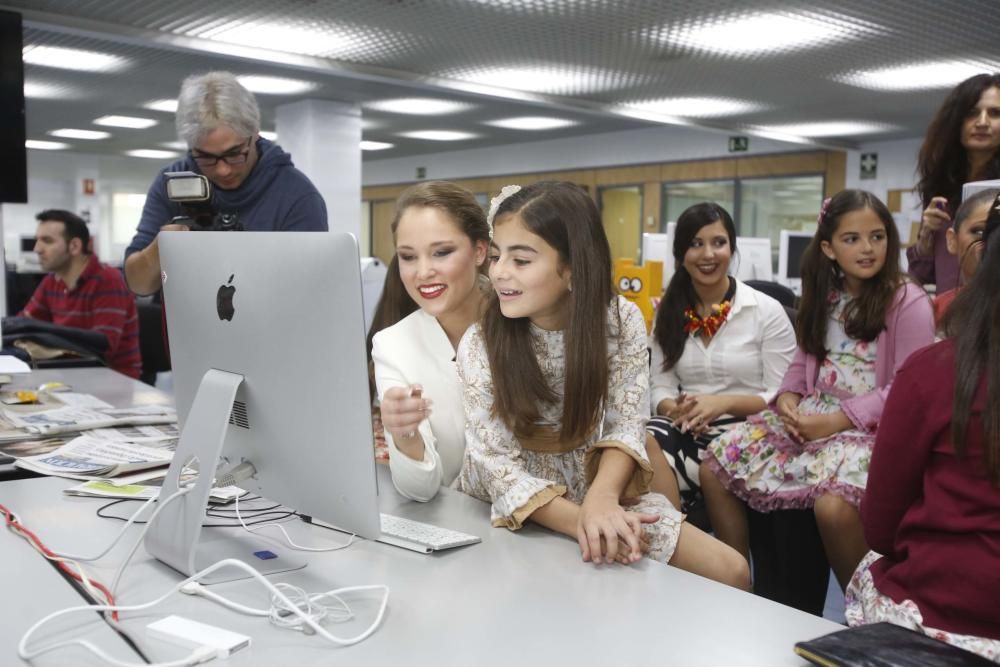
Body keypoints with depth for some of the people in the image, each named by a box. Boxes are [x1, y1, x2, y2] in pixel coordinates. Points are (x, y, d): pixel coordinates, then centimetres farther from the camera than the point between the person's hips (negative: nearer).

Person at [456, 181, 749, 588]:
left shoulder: (622, 320, -10)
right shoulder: (480, 344, -17)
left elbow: (626, 425, -11)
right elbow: (499, 468, -19)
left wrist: (600, 499, -32)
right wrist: (581, 523, -35)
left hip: (601, 494, 2)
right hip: (510, 515, -1)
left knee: (730, 572, -8)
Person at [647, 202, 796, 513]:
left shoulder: (767, 311, 1)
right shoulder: (668, 313, 12)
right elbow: (659, 387, 9)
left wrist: (724, 403, -18)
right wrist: (678, 409, -14)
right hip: (687, 431, 3)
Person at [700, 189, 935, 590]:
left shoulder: (907, 302, -5)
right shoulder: (823, 298, 15)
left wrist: (840, 420, -18)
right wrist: (787, 399, -2)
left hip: (872, 427, -6)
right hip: (810, 415, 7)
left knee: (833, 504, -36)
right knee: (715, 465, -7)